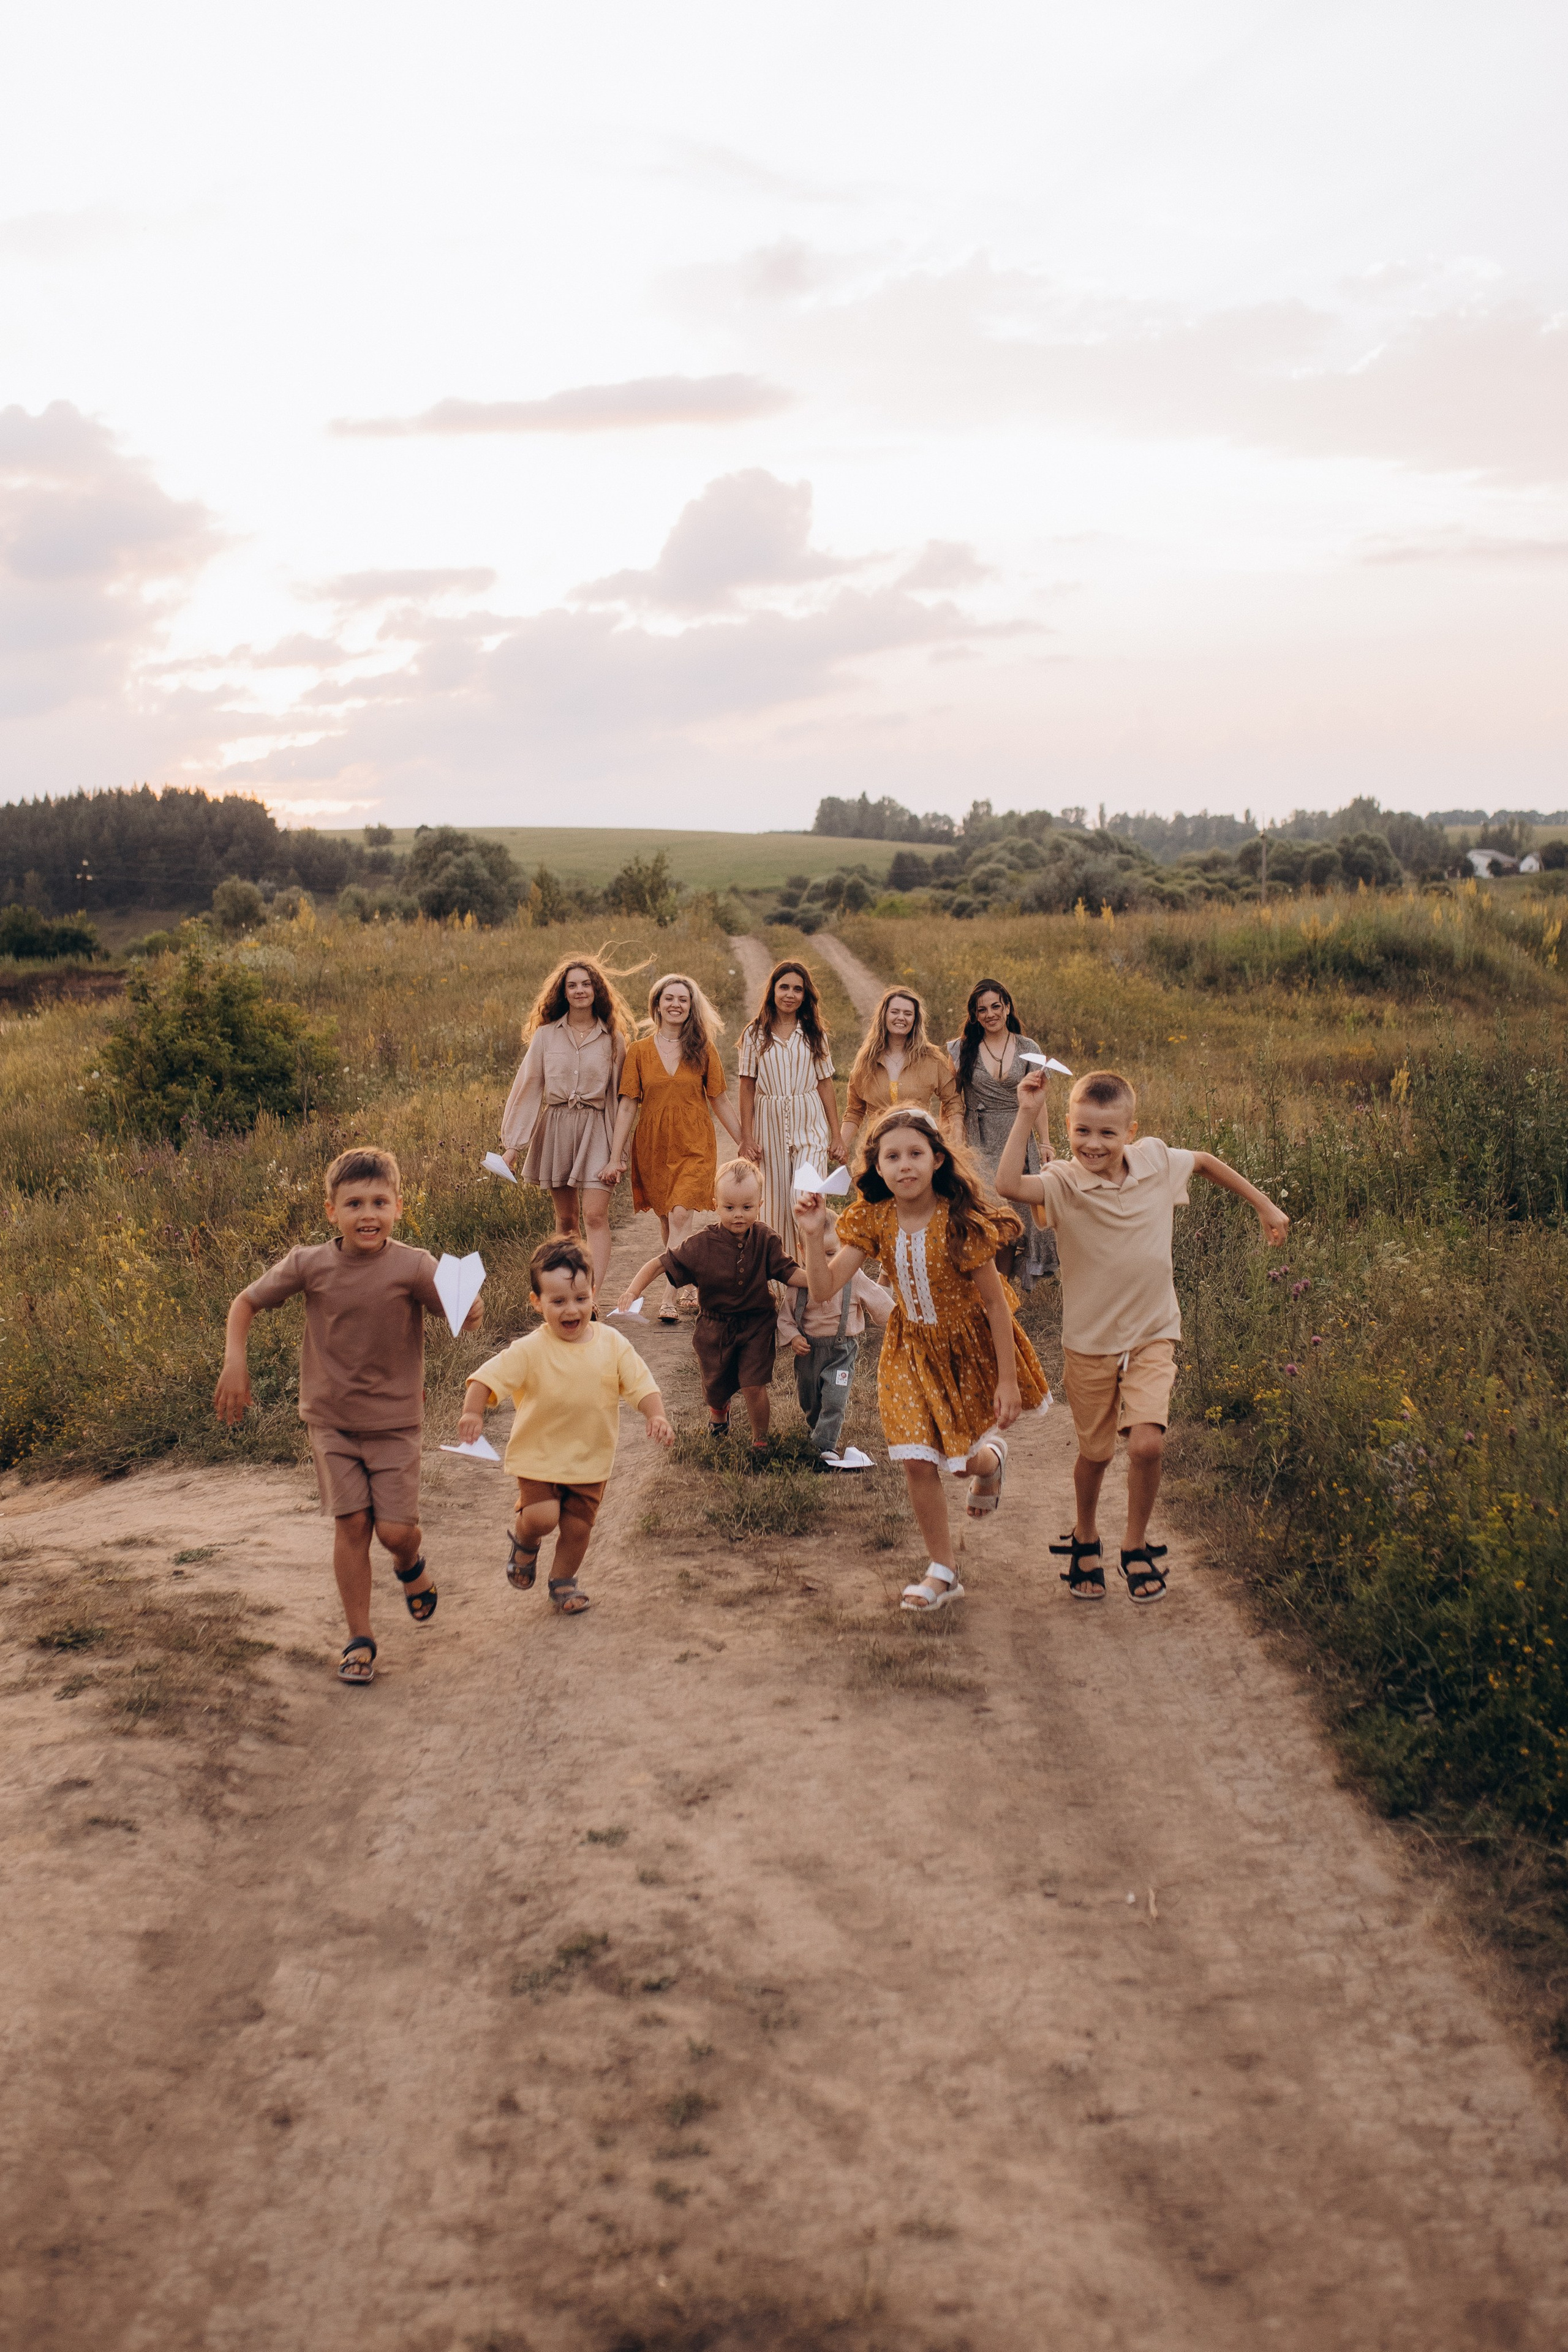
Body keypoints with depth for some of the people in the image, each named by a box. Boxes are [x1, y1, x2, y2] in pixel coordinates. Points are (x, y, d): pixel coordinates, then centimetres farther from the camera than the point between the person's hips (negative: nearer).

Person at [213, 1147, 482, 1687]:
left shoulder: (413, 1267, -14)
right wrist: (234, 1362, -10)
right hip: (332, 1420, 1)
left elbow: (467, 1319, -15)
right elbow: (247, 1303, 2)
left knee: (396, 1530, -4)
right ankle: (360, 1638, 13)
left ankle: (410, 1565, 34)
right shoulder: (309, 1265, -9)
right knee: (351, 1524, -2)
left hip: (394, 1421, -1)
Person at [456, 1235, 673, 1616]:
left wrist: (656, 1416, -21)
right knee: (542, 1518, -17)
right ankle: (524, 1542, 19)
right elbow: (487, 1378, -17)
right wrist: (472, 1413, -34)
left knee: (578, 1526, 9)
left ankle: (563, 1581, 36)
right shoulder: (530, 1350, -14)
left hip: (591, 1459, 3)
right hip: (539, 1455, -3)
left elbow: (641, 1384, -3)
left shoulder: (612, 1343, -5)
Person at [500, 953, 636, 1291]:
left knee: (596, 1216, -13)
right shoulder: (545, 1035, 4)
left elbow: (619, 1096, 6)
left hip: (595, 1130, -1)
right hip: (554, 1128, 1)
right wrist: (512, 1143, 0)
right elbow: (527, 1087, 5)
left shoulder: (613, 1039, 4)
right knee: (565, 1218, 8)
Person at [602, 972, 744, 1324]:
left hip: (694, 1146, -2)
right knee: (666, 1221, 8)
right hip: (652, 1147, 2)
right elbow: (628, 1106, 2)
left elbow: (720, 1101, 8)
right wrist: (615, 1157, -2)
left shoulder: (703, 1049, 2)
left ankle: (670, 1299, -14)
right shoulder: (639, 1051, 3)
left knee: (680, 1218, -14)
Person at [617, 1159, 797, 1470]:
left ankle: (760, 1441, 17)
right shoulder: (702, 1245, -17)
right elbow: (661, 1264, -14)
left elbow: (791, 1273, -11)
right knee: (715, 1387, 15)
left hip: (756, 1325, -1)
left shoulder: (766, 1240, -12)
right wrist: (632, 1291, -27)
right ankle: (719, 1411, 56)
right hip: (715, 1327, 1)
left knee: (753, 1386, -12)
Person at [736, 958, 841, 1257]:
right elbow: (747, 1087, 4)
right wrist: (746, 1137, -1)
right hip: (770, 1125, 1)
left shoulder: (814, 1034, 7)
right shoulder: (755, 1033, 4)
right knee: (776, 1203, 4)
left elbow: (826, 1084, 8)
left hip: (810, 1126, 0)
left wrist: (836, 1135, 4)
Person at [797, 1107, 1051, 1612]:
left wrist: (1007, 1380, -14)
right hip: (912, 1348, 3)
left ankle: (992, 1459, 48)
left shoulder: (960, 1223, -24)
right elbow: (824, 1288, -17)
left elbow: (996, 1303, -16)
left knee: (964, 1461, 7)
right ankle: (943, 1572, 15)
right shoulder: (874, 1221, -13)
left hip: (968, 1347, -3)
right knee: (917, 1461, -3)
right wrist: (812, 1236, -33)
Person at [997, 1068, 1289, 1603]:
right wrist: (1026, 1114, -37)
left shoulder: (1155, 1161, -8)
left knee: (1147, 1444, -16)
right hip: (1090, 1341, -1)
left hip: (1152, 1336, 1)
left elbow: (1204, 1162, 15)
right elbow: (1008, 1185, -39)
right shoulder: (1064, 1183, -17)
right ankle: (1084, 1536, 42)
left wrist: (1264, 1205, 20)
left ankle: (1137, 1544, 10)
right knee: (1095, 1453, 12)